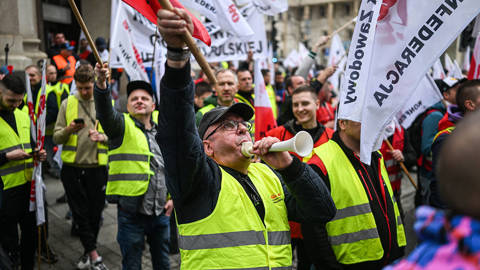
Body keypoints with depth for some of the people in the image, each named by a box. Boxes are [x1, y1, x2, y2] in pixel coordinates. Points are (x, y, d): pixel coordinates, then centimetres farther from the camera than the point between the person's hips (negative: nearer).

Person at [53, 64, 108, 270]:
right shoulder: (67, 103, 6)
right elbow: (56, 138, 5)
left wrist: (102, 137, -16)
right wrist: (69, 129, -16)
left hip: (97, 168, 0)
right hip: (72, 168, 1)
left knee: (94, 213, 8)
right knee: (80, 214, 1)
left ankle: (88, 252, 27)